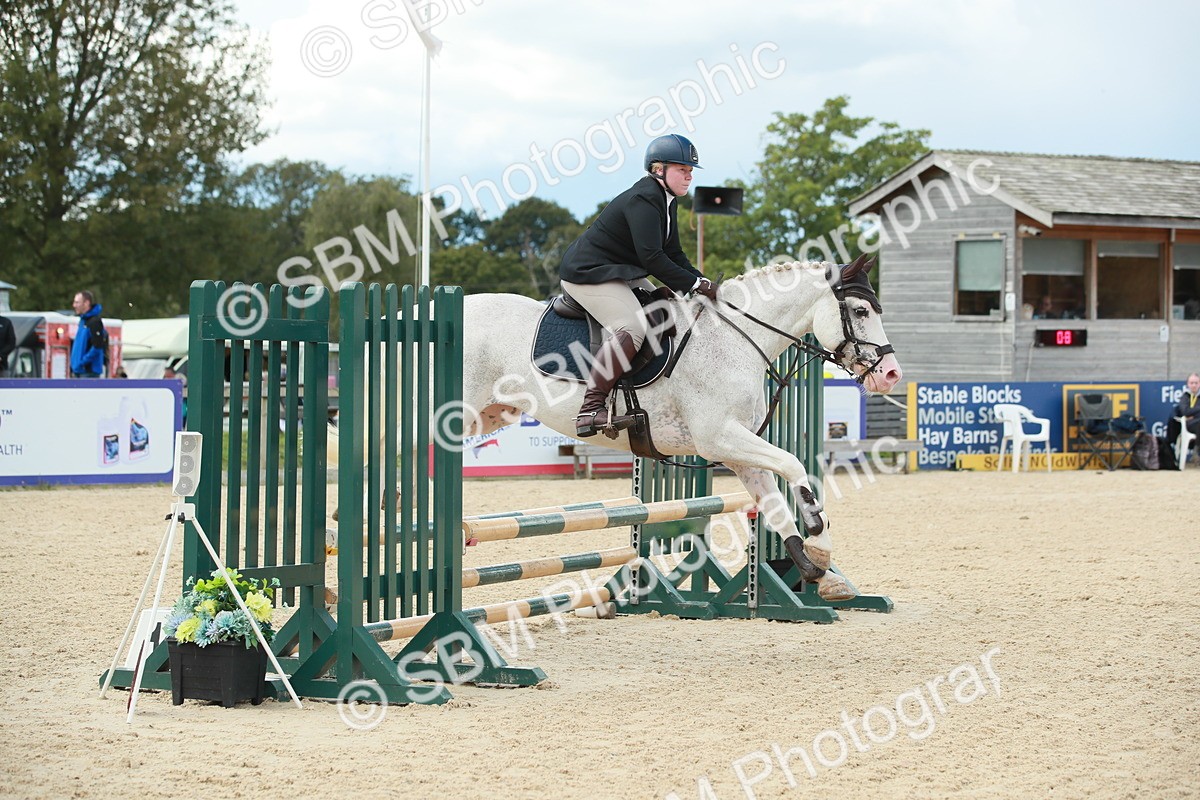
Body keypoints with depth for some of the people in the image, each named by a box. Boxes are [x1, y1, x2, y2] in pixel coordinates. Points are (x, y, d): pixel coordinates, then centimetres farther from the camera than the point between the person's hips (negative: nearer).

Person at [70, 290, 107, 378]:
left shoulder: (94, 322, -15)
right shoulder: (83, 320, 15)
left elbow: (97, 347, -22)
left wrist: (82, 362, -19)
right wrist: (74, 362, 13)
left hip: (89, 371, -10)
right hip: (79, 371, 10)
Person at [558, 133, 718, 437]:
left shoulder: (665, 201, 12)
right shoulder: (643, 200, -21)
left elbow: (674, 255, 13)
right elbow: (652, 258, -29)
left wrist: (703, 283, -3)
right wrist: (695, 284, -26)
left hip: (618, 273, 12)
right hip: (587, 274, -12)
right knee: (632, 327, -28)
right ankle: (590, 409, -33)